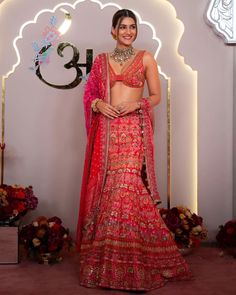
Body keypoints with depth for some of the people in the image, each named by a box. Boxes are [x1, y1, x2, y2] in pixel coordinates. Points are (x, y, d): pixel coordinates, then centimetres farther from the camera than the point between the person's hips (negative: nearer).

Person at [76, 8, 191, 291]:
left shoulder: (145, 58, 8)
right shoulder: (101, 60, 14)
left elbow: (156, 96, 8)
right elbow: (90, 94, 15)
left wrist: (137, 104, -10)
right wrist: (98, 104, -6)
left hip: (133, 130, -3)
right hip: (106, 131, 3)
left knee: (126, 188, -13)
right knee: (105, 189, 0)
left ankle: (130, 264, -1)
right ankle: (105, 259, 13)